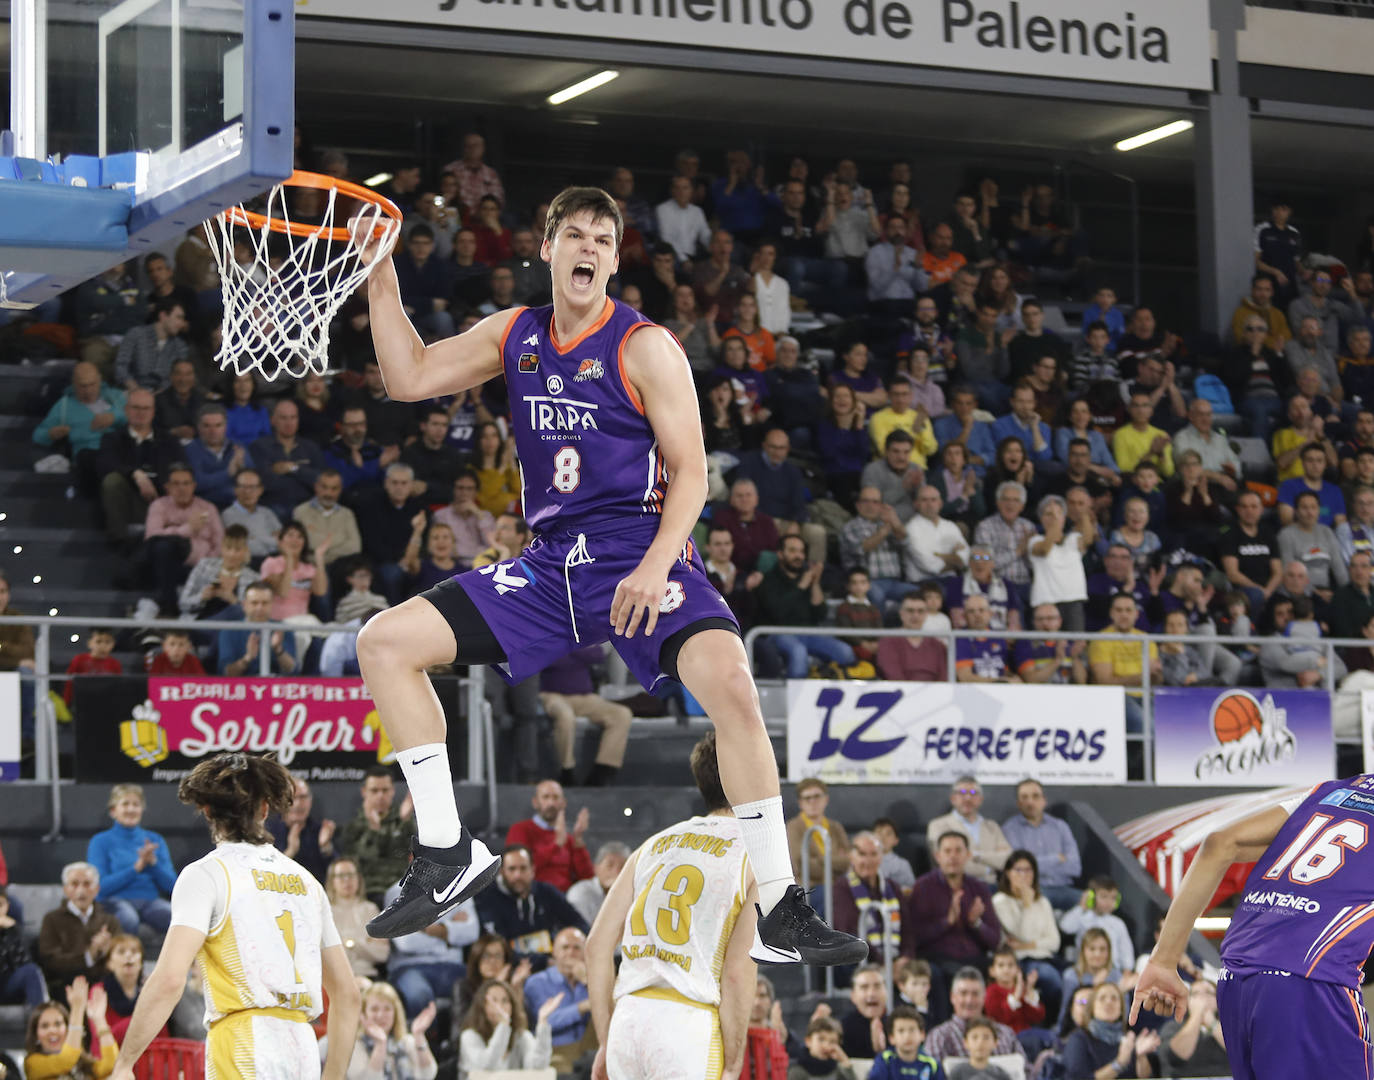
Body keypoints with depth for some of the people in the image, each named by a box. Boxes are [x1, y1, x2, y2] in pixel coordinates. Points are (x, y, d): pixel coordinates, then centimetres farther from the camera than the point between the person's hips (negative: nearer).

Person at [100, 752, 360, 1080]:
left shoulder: (206, 874, 0)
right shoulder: (305, 881, 20)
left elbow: (169, 980, -12)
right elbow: (347, 993, 20)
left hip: (246, 1047, -6)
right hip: (303, 1049, 6)